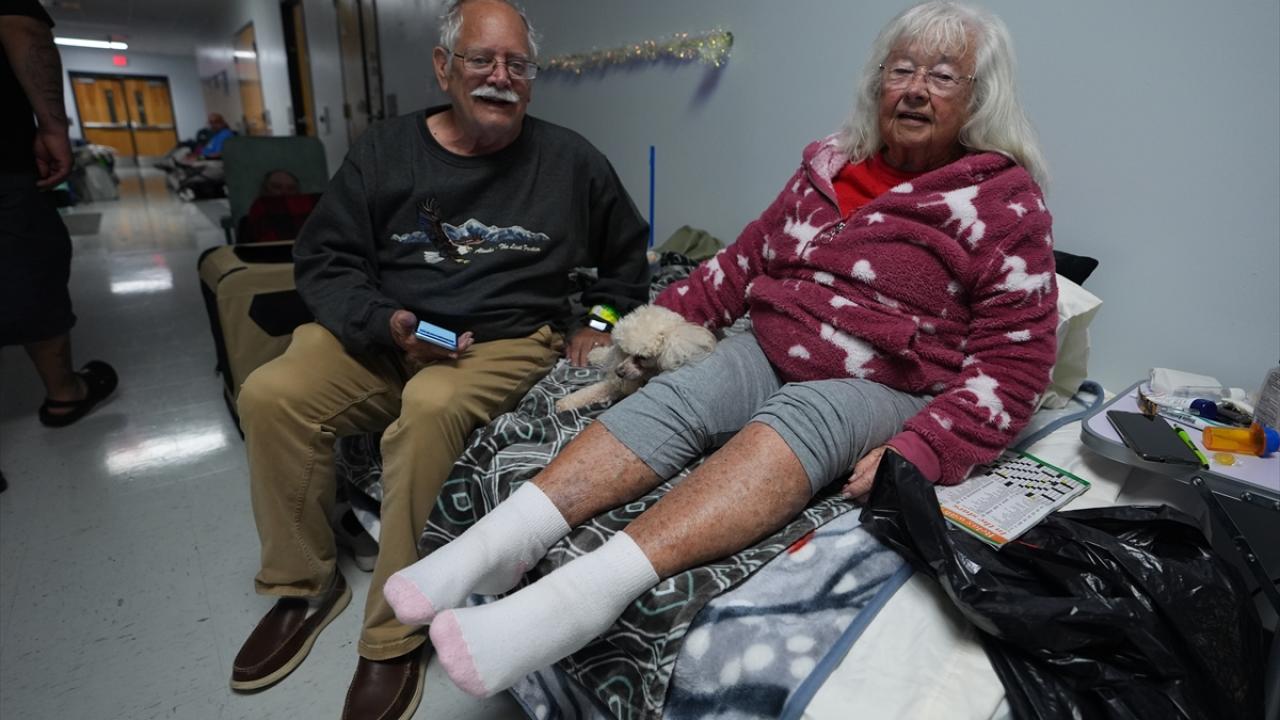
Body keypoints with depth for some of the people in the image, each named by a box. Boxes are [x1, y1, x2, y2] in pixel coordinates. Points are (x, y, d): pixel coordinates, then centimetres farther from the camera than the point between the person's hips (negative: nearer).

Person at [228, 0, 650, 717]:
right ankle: (305, 584, 7)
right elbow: (325, 259, 4)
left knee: (430, 409, -34)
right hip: (384, 335, 3)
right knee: (270, 395, -18)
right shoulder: (385, 149, 6)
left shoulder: (570, 160, 5)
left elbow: (627, 255, 17)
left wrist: (603, 321, 3)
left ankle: (394, 637, -15)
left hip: (510, 343, -3)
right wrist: (386, 326, -13)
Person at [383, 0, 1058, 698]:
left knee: (796, 415, -36)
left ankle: (583, 592, -51)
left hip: (886, 389, -4)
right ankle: (499, 542, -35)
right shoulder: (829, 166, 10)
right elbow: (745, 260, 15)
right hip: (771, 352, 5)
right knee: (671, 396, -24)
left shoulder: (1006, 203, -3)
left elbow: (1010, 367, -8)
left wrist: (914, 455, -23)